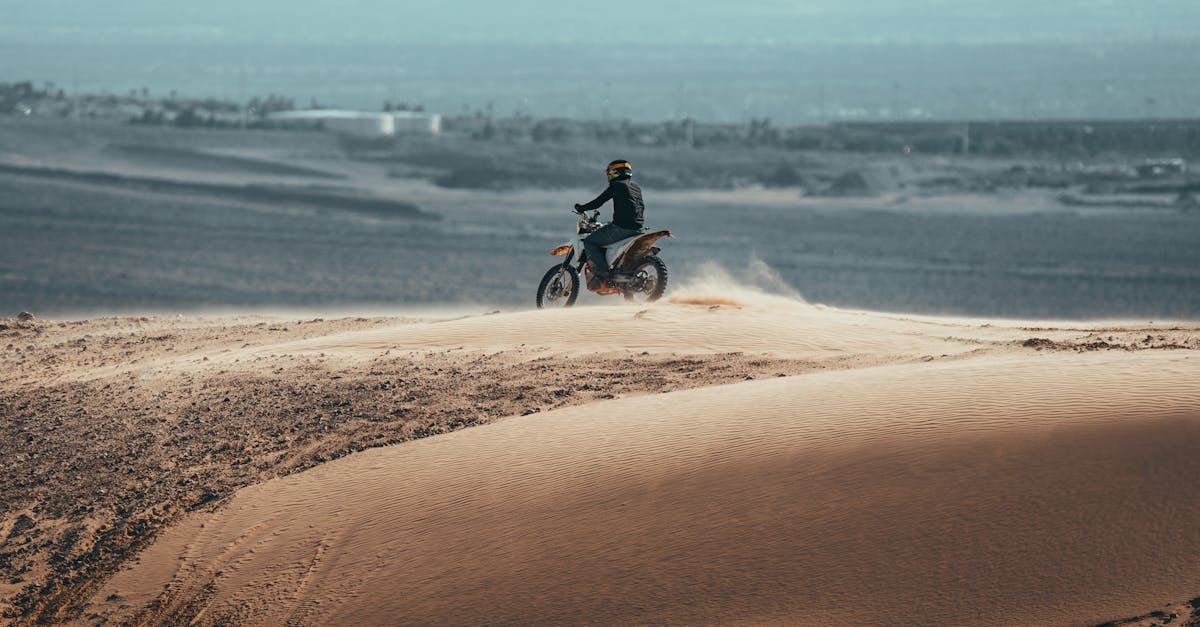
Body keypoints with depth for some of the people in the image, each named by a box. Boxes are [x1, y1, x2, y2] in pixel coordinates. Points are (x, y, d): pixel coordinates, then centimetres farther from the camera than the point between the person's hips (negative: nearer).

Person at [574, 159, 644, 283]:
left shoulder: (617, 185, -3)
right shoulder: (637, 188, 20)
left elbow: (598, 202, -4)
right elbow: (641, 208, 28)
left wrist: (581, 208, 9)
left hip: (621, 228, -8)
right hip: (637, 229, 8)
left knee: (589, 242, -1)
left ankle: (602, 270, -15)